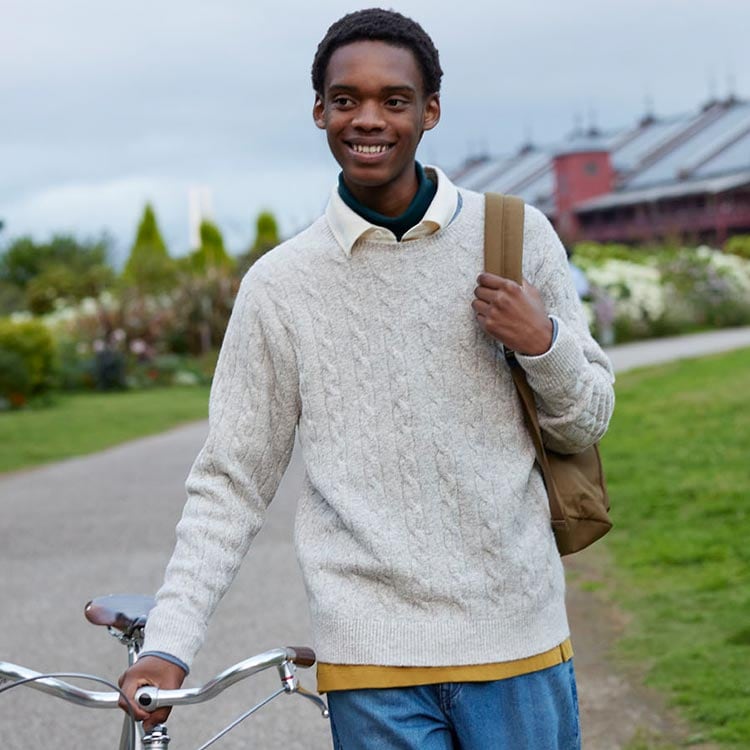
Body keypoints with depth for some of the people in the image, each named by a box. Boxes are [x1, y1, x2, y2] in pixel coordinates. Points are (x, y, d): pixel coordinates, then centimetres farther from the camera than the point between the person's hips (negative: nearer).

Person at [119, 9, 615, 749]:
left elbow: (587, 423, 11)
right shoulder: (279, 284, 1)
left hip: (517, 636, 1)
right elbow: (230, 483, 4)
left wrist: (543, 344, -10)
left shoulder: (515, 235, 3)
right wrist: (168, 643, -5)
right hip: (372, 662, -1)